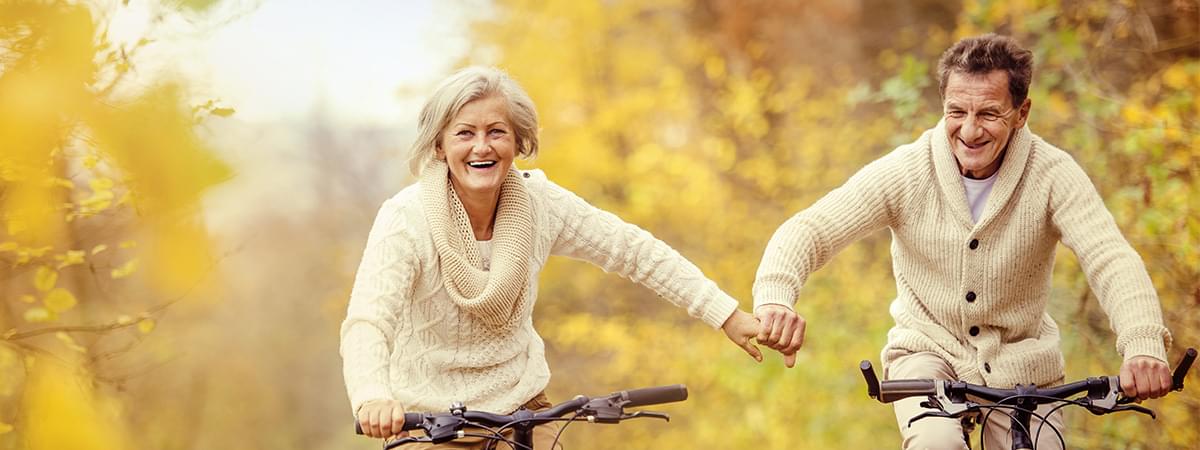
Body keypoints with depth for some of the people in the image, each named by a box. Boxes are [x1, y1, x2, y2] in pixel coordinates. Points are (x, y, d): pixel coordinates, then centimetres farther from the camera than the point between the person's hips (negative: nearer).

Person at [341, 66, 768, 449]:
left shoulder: (540, 202, -9)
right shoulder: (405, 220, -21)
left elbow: (636, 252, -2)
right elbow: (366, 323, -33)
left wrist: (728, 315, -8)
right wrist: (372, 398, -54)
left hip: (521, 406, 4)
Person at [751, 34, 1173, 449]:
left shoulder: (1052, 175, -16)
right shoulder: (905, 171, -14)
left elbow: (1110, 259, -28)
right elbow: (810, 228, -20)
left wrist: (1143, 343, -48)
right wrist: (775, 297, -42)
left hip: (1020, 359, 1)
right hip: (928, 350, -1)